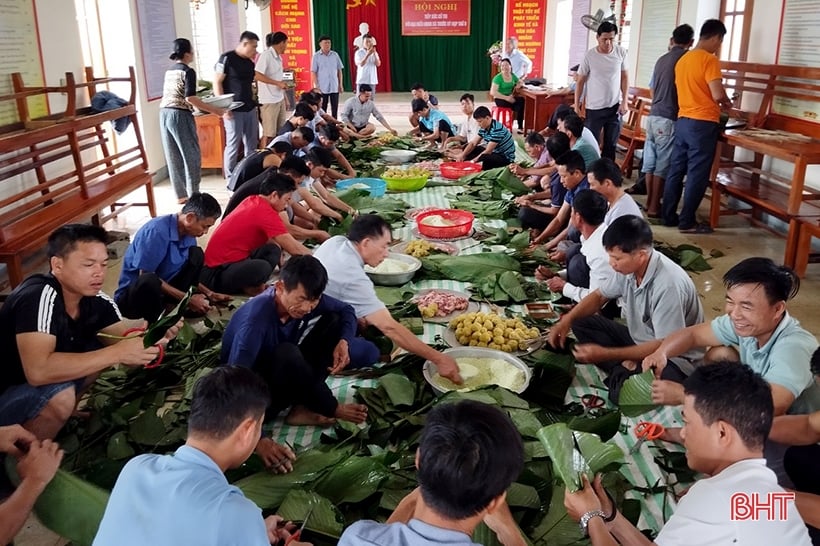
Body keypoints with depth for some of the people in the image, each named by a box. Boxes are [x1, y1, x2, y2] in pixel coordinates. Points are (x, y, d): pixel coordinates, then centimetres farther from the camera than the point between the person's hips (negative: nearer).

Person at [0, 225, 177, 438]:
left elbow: (129, 353, -8)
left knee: (99, 347, -1)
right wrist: (116, 353, -40)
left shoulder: (97, 302, -7)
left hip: (46, 388, 7)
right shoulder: (39, 297, -29)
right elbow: (38, 371, -41)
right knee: (61, 397, -31)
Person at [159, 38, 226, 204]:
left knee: (173, 156, 9)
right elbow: (190, 98, -17)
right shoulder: (188, 71, -7)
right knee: (191, 155, -1)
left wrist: (200, 105, 30)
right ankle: (193, 195, 0)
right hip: (180, 115, -8)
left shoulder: (169, 71, 17)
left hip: (164, 114, 8)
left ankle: (181, 194, 14)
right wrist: (214, 110, -15)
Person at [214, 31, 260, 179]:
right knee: (233, 145, -3)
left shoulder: (249, 61, 13)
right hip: (234, 110, -7)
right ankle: (230, 179, 6)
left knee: (252, 144, 10)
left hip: (250, 109, 7)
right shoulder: (227, 58, -8)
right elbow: (217, 82, -11)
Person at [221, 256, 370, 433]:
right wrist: (255, 438, -41)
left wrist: (343, 342, -18)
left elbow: (346, 310, 3)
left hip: (279, 372, 7)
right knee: (287, 354, -37)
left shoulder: (307, 298, -13)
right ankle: (332, 409, -11)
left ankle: (302, 407, -11)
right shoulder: (256, 318, -33)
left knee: (333, 320, -7)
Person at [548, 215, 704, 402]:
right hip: (640, 341, 8)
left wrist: (605, 354, -28)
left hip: (675, 359, -8)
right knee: (582, 323, -1)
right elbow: (599, 295, 9)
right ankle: (625, 368, -11)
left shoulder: (668, 285, -31)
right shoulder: (629, 267, -9)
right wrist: (567, 320, -9)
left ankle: (624, 372, -2)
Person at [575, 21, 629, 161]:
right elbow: (580, 81, -1)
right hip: (594, 107, -2)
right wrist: (577, 104, -2)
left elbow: (624, 77, 5)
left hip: (614, 106, 2)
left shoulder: (621, 52, -3)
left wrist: (624, 101, -1)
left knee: (610, 144, 8)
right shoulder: (589, 56, -8)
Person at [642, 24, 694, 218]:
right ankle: (654, 207, 0)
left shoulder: (662, 59, 13)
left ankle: (649, 202, 18)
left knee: (651, 161, 11)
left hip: (653, 115, 7)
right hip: (669, 118, -7)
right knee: (663, 164, -3)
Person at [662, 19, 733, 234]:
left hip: (683, 121, 8)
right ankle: (687, 222, 2)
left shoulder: (682, 60, 12)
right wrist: (727, 102, 3)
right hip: (703, 124, -8)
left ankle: (668, 216, 16)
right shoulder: (709, 60, -12)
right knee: (697, 174, -2)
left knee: (676, 170, 11)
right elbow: (717, 94, -18)